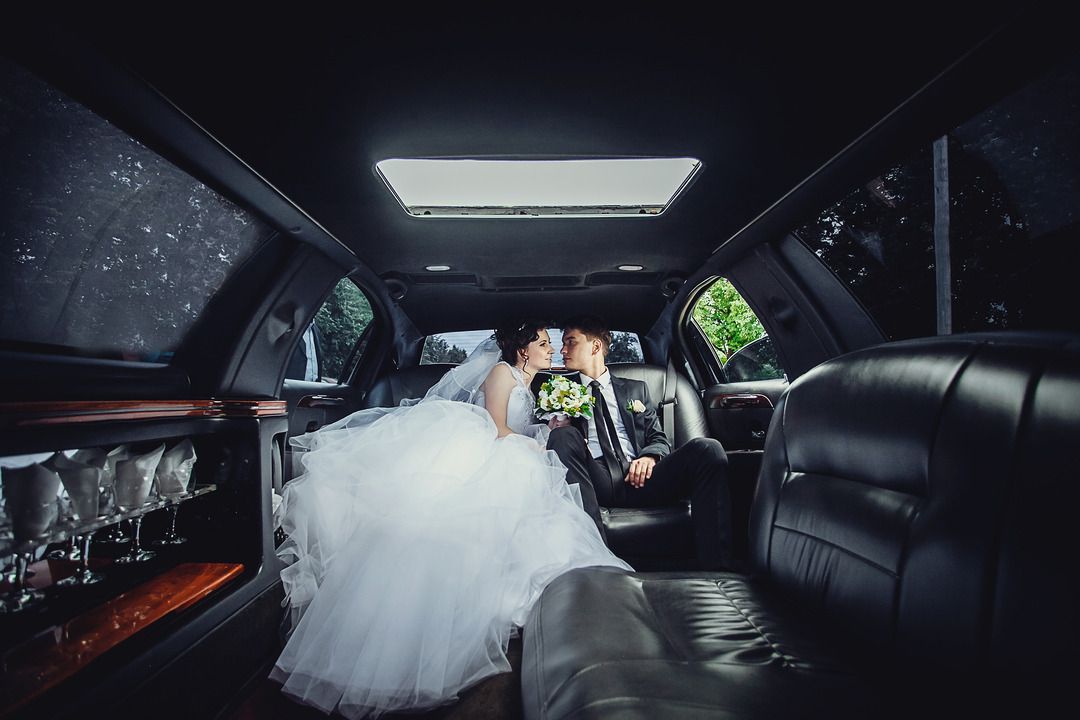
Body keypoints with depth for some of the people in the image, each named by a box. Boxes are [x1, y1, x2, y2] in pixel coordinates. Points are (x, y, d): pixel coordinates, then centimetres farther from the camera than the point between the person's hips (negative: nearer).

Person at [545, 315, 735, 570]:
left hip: (638, 478, 1)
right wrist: (560, 429, -10)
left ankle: (717, 568, -30)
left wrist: (649, 456, -5)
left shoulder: (636, 389, 25)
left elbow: (659, 438, 19)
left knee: (706, 449, -23)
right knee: (562, 437, -31)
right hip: (596, 482, -1)